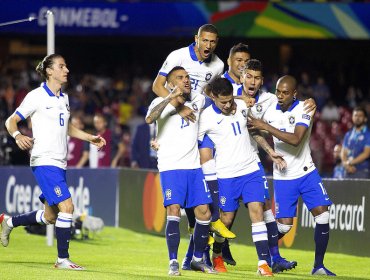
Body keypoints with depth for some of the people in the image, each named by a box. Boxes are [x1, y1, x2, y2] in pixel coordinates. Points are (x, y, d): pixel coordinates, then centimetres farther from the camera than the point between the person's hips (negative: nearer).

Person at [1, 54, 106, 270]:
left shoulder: (63, 98, 14)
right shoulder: (37, 96, -8)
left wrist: (90, 138, 18)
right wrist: (18, 136, -26)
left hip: (60, 163, 8)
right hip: (44, 161, -8)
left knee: (50, 216, 12)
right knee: (67, 206, -18)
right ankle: (63, 259, -10)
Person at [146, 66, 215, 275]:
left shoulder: (198, 102, 14)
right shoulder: (163, 102, -2)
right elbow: (149, 119, -24)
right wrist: (171, 98, -28)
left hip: (194, 167, 5)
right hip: (170, 167, -5)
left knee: (204, 213, 1)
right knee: (174, 211, -17)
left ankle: (198, 260, 17)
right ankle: (173, 262, -11)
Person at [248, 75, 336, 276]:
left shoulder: (304, 110, -14)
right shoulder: (270, 110, -1)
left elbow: (295, 139, -29)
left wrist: (266, 127, -29)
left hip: (306, 172, -1)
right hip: (283, 176, 1)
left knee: (322, 214, -12)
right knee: (284, 225, -5)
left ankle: (318, 265, -1)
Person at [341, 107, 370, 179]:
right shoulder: (348, 135, 17)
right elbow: (343, 153, 13)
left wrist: (350, 162, -8)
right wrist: (346, 164, -8)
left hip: (363, 172, -5)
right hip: (348, 172, 5)